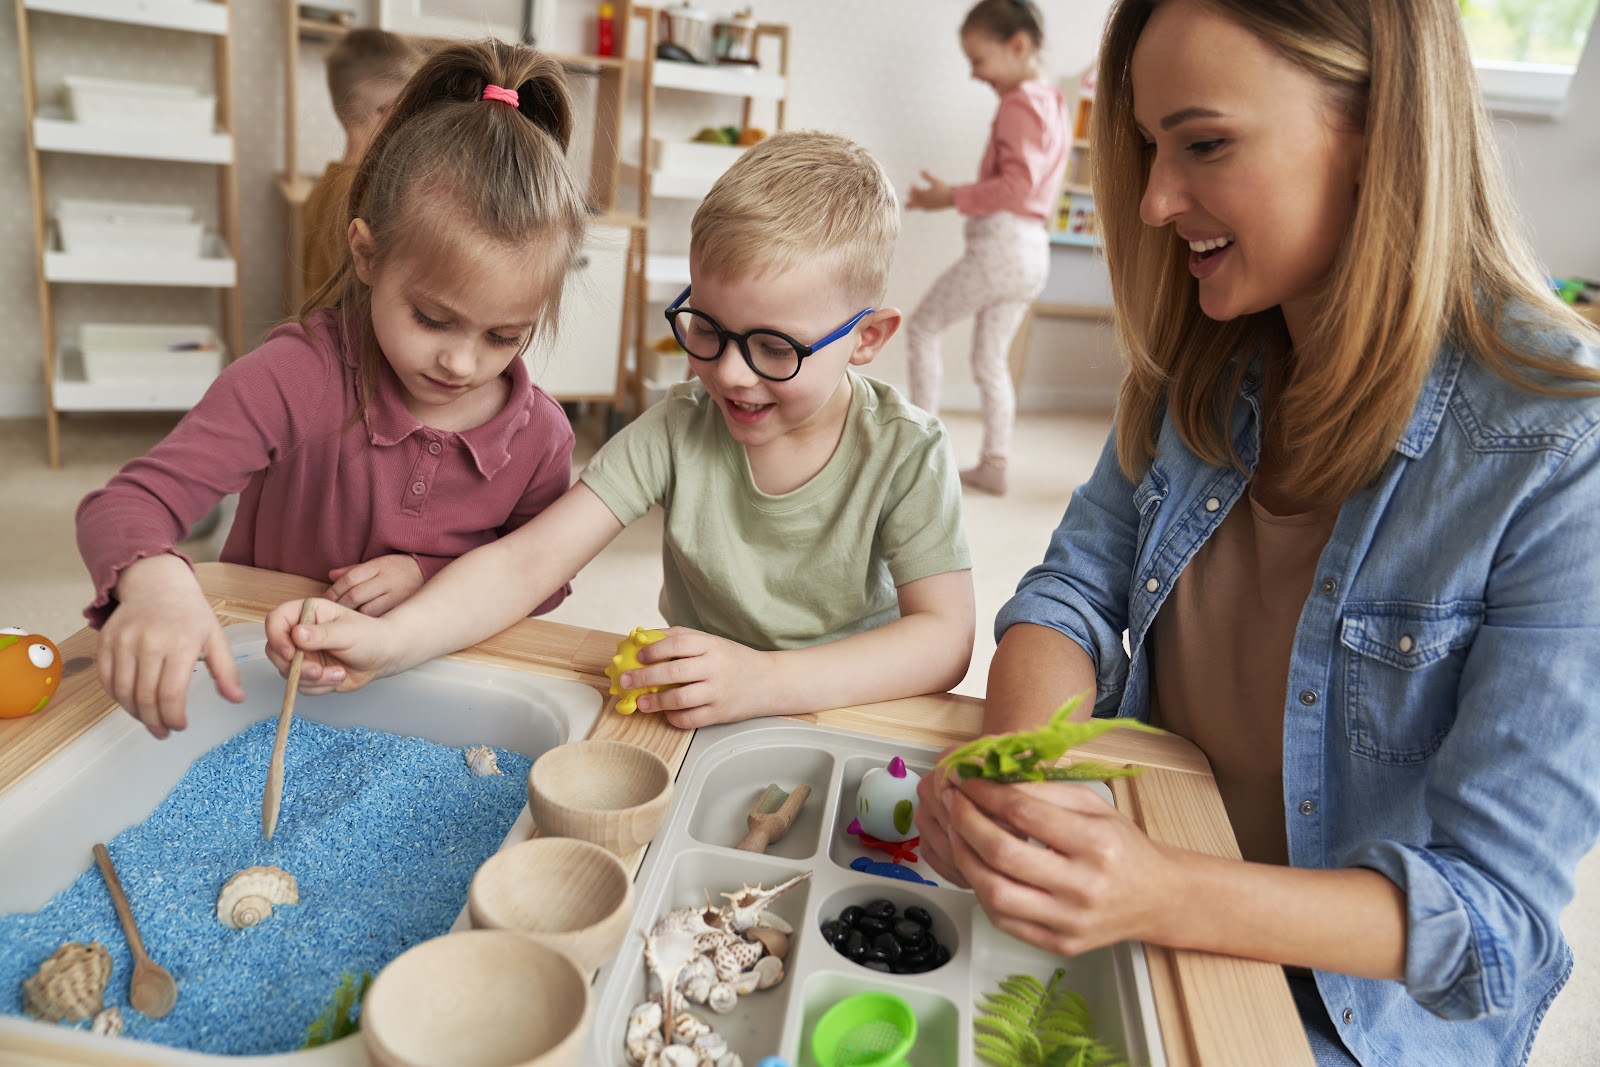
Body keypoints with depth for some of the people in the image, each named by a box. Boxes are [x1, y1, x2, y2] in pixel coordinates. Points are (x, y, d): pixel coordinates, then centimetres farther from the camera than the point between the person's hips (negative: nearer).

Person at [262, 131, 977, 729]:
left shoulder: (905, 455, -14)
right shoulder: (680, 428, -10)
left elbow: (945, 637, -20)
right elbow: (525, 562, -14)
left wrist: (765, 680, -34)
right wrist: (389, 641, -32)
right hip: (689, 725, 1)